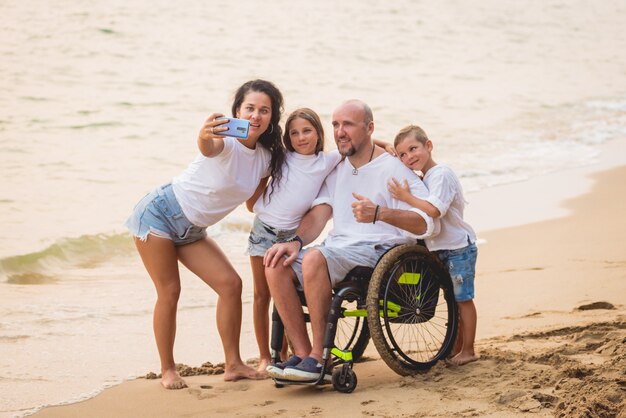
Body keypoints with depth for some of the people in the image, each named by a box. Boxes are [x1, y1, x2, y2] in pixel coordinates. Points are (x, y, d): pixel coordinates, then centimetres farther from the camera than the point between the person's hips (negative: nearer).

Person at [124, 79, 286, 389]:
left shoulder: (267, 159, -2)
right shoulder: (227, 143, -24)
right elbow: (208, 148, -49)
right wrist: (205, 136, -73)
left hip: (191, 231, 7)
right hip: (159, 213, -7)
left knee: (230, 284, -4)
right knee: (169, 291, -8)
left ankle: (233, 364, 4)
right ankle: (167, 370, 5)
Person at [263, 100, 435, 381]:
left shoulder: (392, 168, -3)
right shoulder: (336, 170, 20)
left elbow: (424, 223, -13)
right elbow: (319, 213, 11)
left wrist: (379, 213, -29)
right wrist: (296, 241, -10)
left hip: (379, 250, -7)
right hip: (339, 248, 7)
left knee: (314, 259, -34)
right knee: (277, 266, -17)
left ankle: (319, 356, -28)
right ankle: (302, 355, -18)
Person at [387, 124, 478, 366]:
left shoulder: (441, 175, -19)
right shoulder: (422, 178, 12)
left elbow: (434, 210, -32)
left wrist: (407, 197, -28)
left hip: (459, 246, -9)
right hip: (441, 248, 9)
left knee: (463, 298, -3)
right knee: (453, 299, 15)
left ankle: (468, 350, 3)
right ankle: (456, 347, 23)